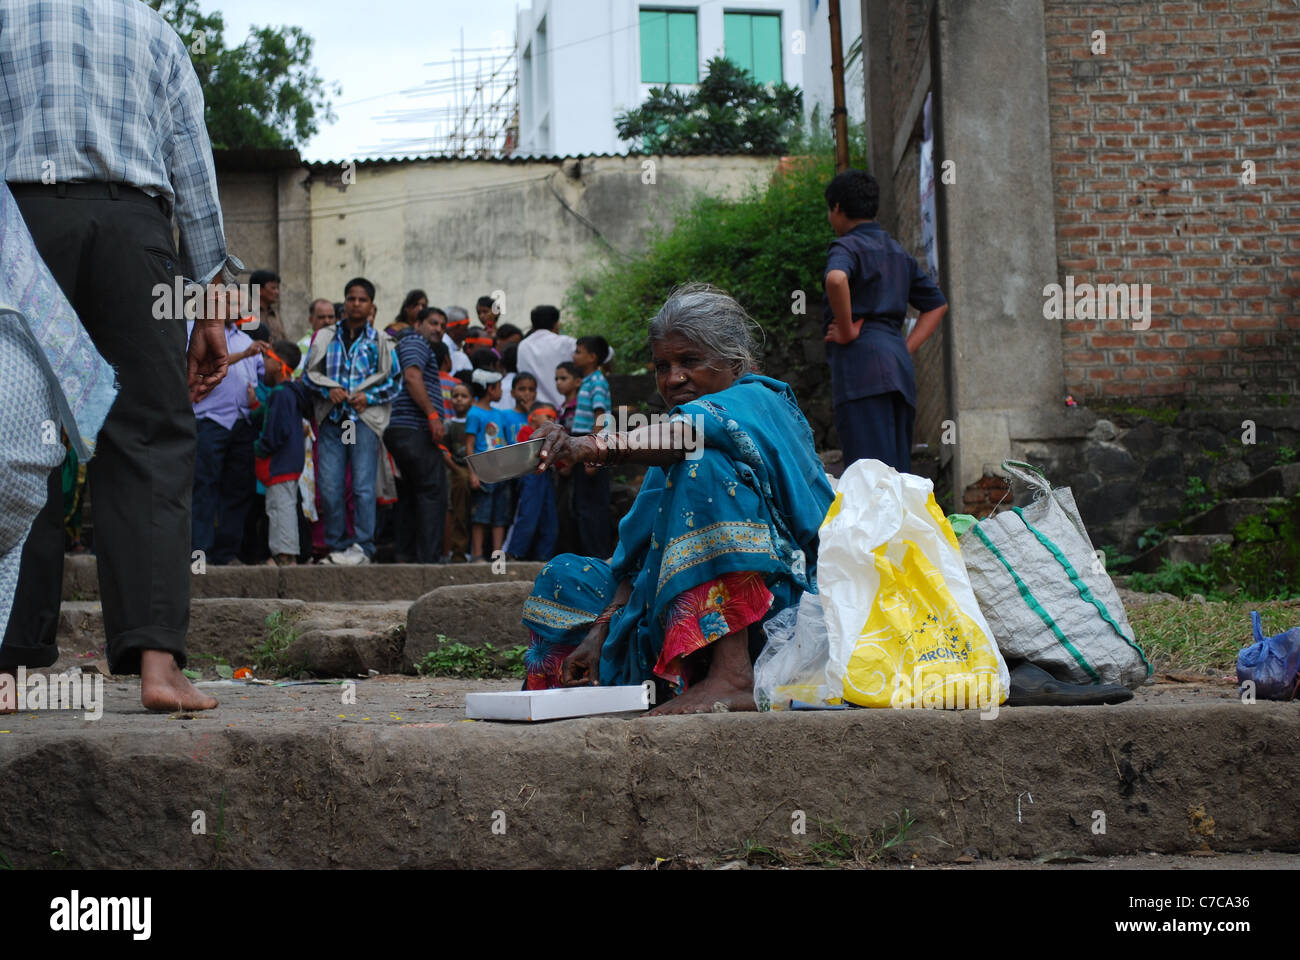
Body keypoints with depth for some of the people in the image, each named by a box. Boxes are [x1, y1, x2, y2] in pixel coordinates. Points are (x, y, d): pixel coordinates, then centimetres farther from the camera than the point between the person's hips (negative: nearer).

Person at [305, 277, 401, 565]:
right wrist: (329, 390, -4)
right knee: (329, 487, -1)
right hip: (332, 419, 2)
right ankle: (337, 546, 8)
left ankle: (363, 546, -5)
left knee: (363, 486, -8)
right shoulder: (325, 337, 15)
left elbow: (394, 380, 8)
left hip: (366, 418, -2)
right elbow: (311, 372, 14)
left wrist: (368, 396, -7)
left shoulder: (380, 341, 9)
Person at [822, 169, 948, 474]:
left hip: (862, 363, -8)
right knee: (898, 469, 6)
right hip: (900, 367, 8)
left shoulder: (847, 246, 0)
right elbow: (937, 304, 29)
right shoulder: (899, 252, 24)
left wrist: (847, 331, -13)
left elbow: (837, 279, -25)